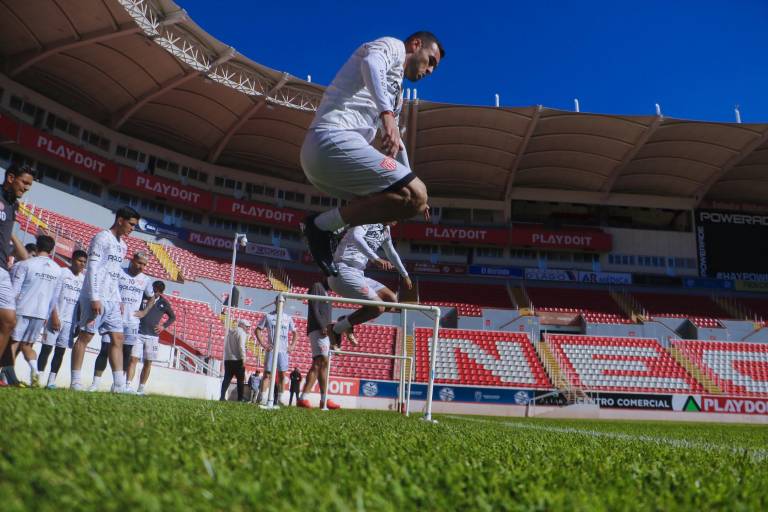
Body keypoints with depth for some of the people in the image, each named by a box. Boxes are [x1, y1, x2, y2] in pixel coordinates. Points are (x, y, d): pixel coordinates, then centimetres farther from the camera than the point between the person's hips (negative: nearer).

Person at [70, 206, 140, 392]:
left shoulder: (122, 245, 18)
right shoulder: (102, 238, -7)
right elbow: (92, 269, -14)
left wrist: (118, 300, 16)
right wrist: (95, 298, -19)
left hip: (111, 300, 8)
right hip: (96, 298, -8)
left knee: (118, 338, 2)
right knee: (85, 336, -3)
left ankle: (120, 385, 2)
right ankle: (75, 383, 4)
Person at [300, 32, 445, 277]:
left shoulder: (395, 90, 34)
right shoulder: (393, 46, 7)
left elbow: (393, 141, 42)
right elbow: (371, 62, -18)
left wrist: (411, 184, 46)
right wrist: (387, 114, -33)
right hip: (334, 139, -10)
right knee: (414, 195, -17)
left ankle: (321, 225, 3)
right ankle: (323, 225, -15)